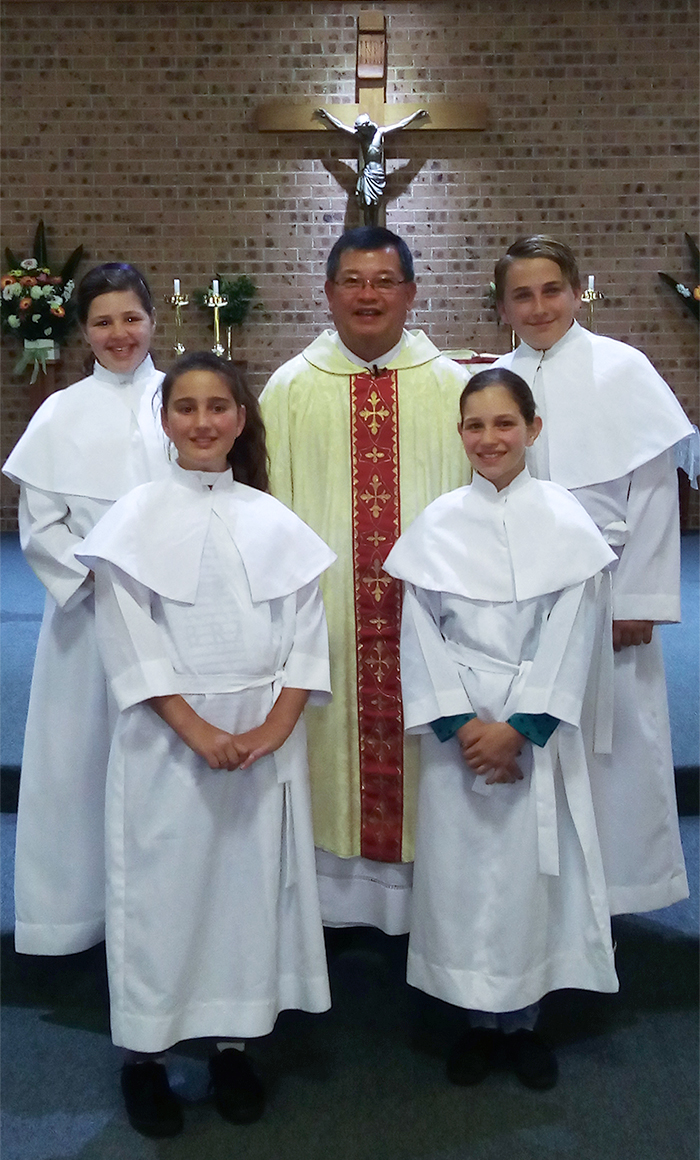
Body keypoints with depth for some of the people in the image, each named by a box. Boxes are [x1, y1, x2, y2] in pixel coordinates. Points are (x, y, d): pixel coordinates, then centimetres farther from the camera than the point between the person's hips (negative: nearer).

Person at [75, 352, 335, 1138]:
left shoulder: (273, 521, 6)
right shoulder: (136, 518, -1)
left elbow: (305, 630, 2)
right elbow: (131, 641, -7)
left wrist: (273, 727, -10)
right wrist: (198, 730, -15)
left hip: (266, 739, 3)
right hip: (169, 738, -2)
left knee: (254, 884, 8)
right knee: (162, 885, 4)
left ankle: (234, 1043, 25)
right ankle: (143, 1052, 20)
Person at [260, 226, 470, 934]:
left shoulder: (453, 386, 6)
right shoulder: (290, 388, 6)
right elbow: (269, 505, 5)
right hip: (324, 606, 0)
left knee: (420, 747, 5)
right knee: (333, 744, 6)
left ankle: (418, 894, 20)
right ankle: (335, 891, 21)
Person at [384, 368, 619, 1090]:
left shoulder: (565, 521, -1)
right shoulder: (436, 524, 2)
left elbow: (570, 634, -5)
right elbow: (420, 633, -1)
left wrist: (518, 727, -11)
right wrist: (460, 725, -10)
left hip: (536, 728, -1)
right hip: (458, 730, 1)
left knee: (532, 866, 4)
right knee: (460, 864, 5)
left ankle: (522, 1020, 23)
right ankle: (478, 1019, 23)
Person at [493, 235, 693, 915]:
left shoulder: (621, 368, -2)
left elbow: (655, 489, -5)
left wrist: (636, 598, -9)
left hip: (605, 588, -3)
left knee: (614, 734, 2)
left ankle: (614, 878, 19)